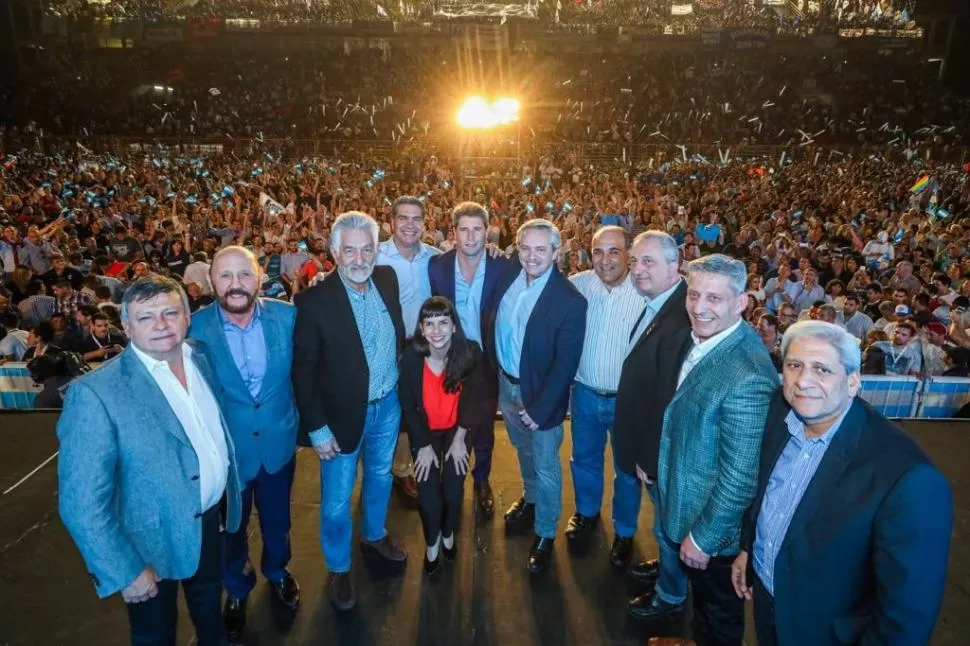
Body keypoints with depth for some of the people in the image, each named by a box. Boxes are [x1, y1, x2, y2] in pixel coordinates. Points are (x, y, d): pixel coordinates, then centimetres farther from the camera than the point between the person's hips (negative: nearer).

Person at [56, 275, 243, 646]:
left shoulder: (200, 357, -7)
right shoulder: (96, 393, -25)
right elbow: (81, 502, -22)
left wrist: (227, 496, 6)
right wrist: (125, 571, -18)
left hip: (211, 517, 5)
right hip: (155, 539, -4)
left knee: (210, 607, 29)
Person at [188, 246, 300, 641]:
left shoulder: (286, 315, -13)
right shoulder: (197, 326, -17)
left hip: (279, 441, 1)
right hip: (225, 447, -1)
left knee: (277, 519, 24)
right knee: (231, 527, 22)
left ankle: (277, 573, 54)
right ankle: (237, 589, 51)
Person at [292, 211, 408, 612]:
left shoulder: (387, 279, -6)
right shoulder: (314, 301, -22)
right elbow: (303, 371, -17)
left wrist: (403, 383, 6)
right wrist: (316, 428, -15)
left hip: (388, 405, 5)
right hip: (343, 412, -5)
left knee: (380, 476, 26)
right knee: (337, 498, 12)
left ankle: (375, 536, 53)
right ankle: (338, 568, 38)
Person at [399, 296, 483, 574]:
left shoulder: (470, 352, -20)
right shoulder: (410, 357, -20)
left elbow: (472, 398, -8)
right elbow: (407, 405, -9)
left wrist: (460, 439, -9)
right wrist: (423, 445, -10)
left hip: (458, 430, 0)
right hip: (425, 432, 0)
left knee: (453, 490, -8)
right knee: (428, 496, -8)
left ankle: (448, 533, 28)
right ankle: (432, 542, 26)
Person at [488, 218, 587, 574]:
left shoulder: (570, 300, -24)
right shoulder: (508, 275, -9)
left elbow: (566, 363, -21)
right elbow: (493, 324, 5)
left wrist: (540, 407, -19)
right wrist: (495, 371, 2)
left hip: (541, 393, -5)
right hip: (506, 383, 6)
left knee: (545, 466, 12)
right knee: (524, 451, 28)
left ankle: (545, 534, 34)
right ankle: (530, 500, 54)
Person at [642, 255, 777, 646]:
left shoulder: (747, 377, -33)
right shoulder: (701, 339, -6)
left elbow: (740, 477, -27)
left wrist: (703, 537, -17)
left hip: (713, 523, -7)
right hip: (686, 502, 8)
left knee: (719, 614, 20)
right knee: (701, 593, 31)